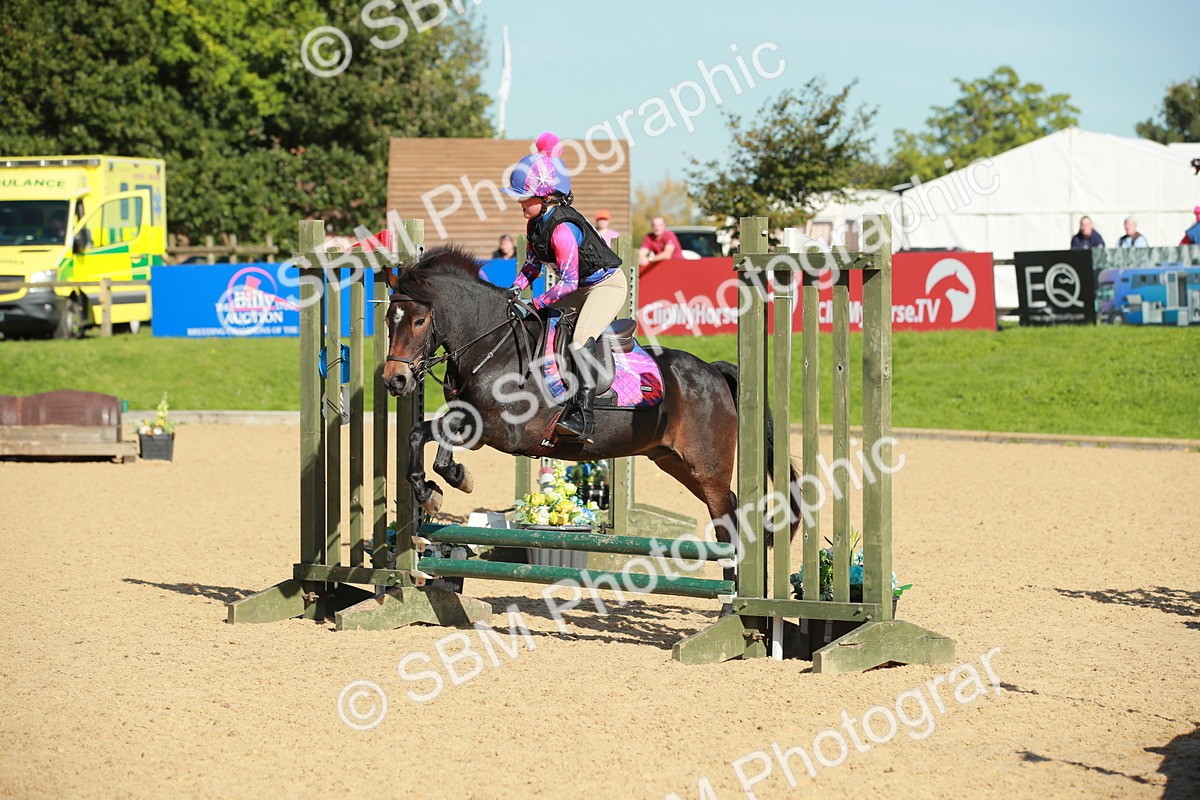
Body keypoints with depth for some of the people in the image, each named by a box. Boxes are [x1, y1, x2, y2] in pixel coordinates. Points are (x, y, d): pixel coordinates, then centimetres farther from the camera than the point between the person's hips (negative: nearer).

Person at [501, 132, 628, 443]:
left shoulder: (563, 229, -30)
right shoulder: (535, 224, -1)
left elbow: (568, 282, -30)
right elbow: (532, 264, 12)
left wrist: (536, 302, -25)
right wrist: (516, 288, -5)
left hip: (608, 284, -10)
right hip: (581, 288, 10)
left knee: (580, 341, -28)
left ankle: (583, 417, -31)